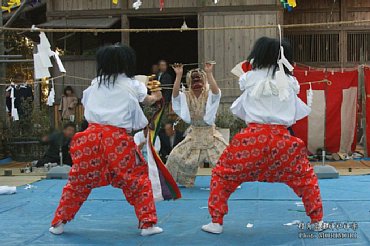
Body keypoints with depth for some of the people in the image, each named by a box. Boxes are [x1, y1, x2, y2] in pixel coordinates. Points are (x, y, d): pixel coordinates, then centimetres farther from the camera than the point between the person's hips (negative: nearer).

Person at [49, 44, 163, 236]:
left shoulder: (96, 83, 11)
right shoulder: (133, 85, 5)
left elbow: (85, 104, 27)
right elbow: (148, 100, 27)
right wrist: (155, 97, 50)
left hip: (92, 135, 3)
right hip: (118, 139, -3)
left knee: (78, 181, 15)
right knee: (138, 180, 12)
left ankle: (58, 223, 24)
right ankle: (147, 224, 13)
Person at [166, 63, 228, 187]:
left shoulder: (209, 95, -6)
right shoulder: (186, 97, -2)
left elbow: (216, 91, -30)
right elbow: (175, 94, -22)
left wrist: (209, 73, -40)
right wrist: (178, 75, -33)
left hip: (210, 133, -1)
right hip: (194, 134, 1)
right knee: (176, 155, -2)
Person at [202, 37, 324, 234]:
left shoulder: (250, 79, 5)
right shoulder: (289, 81, 9)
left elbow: (238, 110, 14)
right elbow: (296, 114, 16)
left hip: (253, 137, -1)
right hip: (281, 139, 2)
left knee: (222, 175, 16)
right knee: (305, 177, 23)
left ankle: (216, 222, 15)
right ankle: (317, 221, 26)